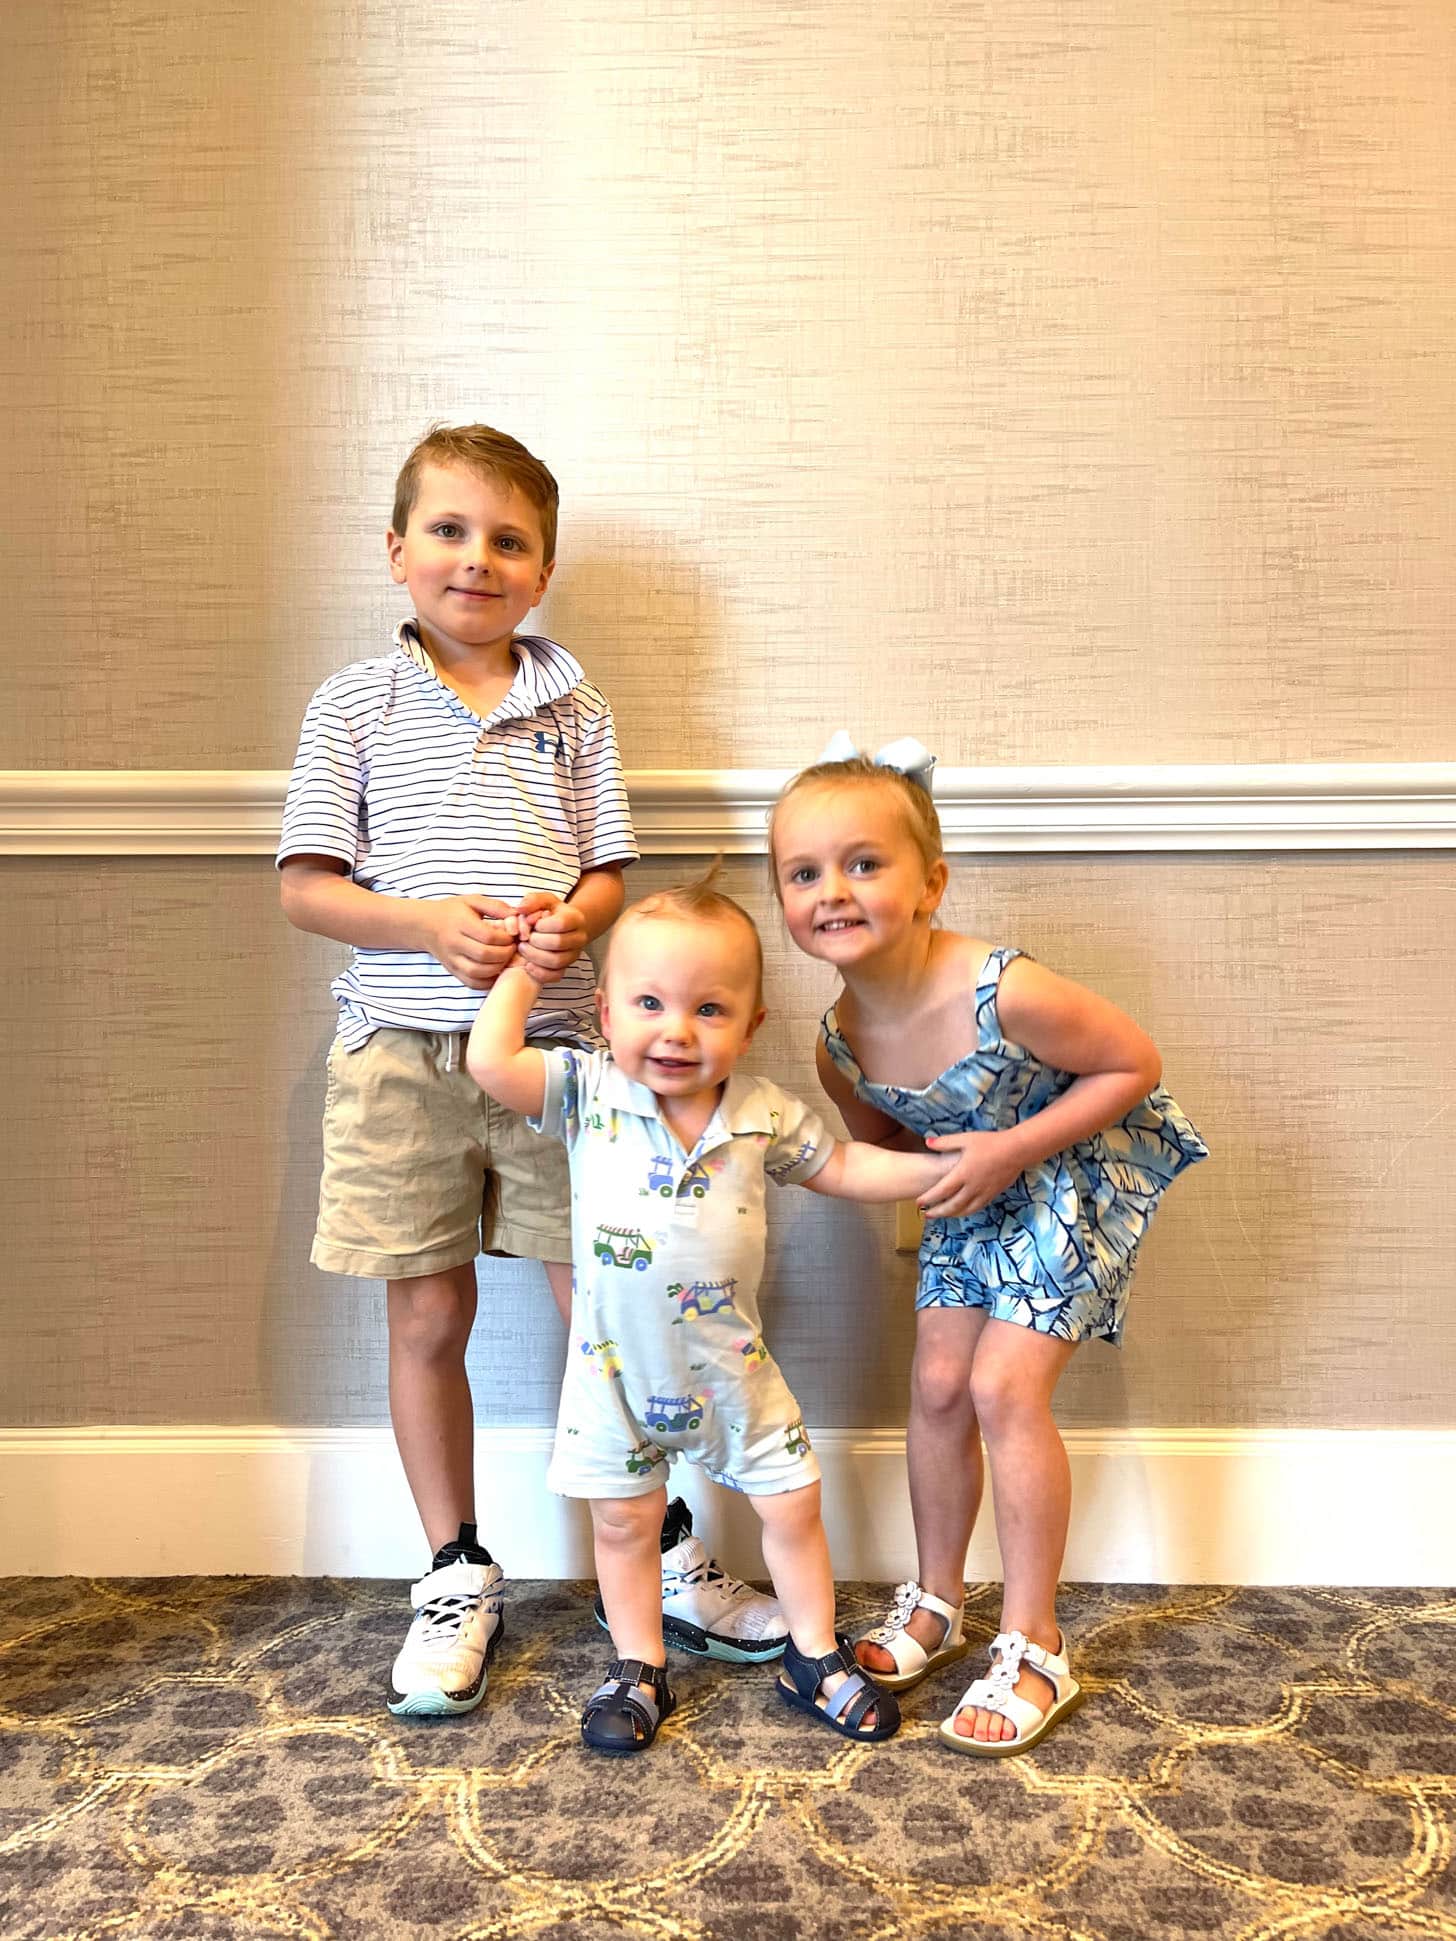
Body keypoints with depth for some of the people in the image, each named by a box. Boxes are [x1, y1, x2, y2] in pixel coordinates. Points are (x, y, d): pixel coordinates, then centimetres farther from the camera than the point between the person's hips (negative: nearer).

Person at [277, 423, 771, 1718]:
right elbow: (307, 885, 1)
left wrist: (568, 919, -14)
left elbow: (610, 874, 9)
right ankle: (458, 1576, 26)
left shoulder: (572, 706, 9)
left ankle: (668, 1548, 26)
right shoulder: (357, 703, 5)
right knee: (429, 1317, 8)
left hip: (554, 1043, 1)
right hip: (403, 1051, 0)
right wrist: (433, 926, -15)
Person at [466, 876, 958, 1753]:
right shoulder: (589, 1093, -13)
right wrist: (523, 971, -14)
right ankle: (639, 1670, 33)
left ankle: (815, 1658, 32)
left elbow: (845, 1167, 7)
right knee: (625, 1520, 12)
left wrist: (951, 1164, -1)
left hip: (732, 1364, 2)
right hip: (619, 1367, -1)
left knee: (794, 1504, 11)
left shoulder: (765, 1113, -8)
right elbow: (490, 1061, -25)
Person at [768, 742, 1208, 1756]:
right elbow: (880, 1145, 6)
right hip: (971, 1191, 6)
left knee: (1004, 1386, -11)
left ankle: (1035, 1649, 5)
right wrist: (945, 1172, -15)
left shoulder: (1005, 991, -35)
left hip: (1080, 1171, -6)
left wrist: (1012, 1149, -27)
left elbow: (1136, 1064, -22)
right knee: (938, 1384, 5)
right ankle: (937, 1605, 27)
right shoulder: (840, 1044, -16)